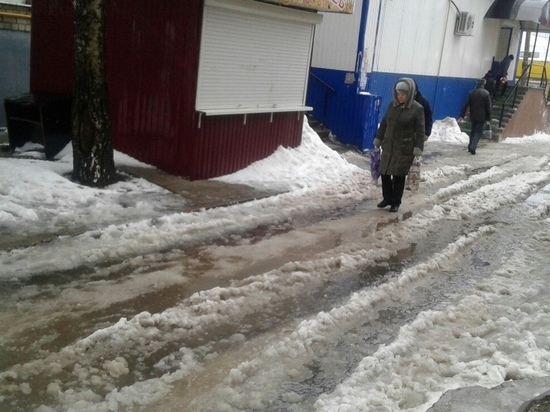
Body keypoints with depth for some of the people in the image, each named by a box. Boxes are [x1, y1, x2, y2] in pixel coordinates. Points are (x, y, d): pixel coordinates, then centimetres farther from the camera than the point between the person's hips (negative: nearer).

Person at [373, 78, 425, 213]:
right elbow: (384, 123, 13)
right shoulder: (392, 104, 4)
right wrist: (378, 140, 14)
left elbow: (420, 131, -10)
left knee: (399, 176, 5)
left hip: (405, 149, -5)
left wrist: (418, 150, -15)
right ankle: (387, 198, 28)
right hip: (388, 147, 5)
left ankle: (396, 202, 20)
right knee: (384, 173, 9)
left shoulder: (417, 109, -10)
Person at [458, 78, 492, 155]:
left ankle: (471, 146, 22)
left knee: (473, 131, 18)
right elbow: (488, 107, -6)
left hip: (473, 116, 3)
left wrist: (462, 116, -1)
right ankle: (473, 147, -15)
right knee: (478, 132, 1)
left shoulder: (471, 93, -1)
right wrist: (488, 118, 0)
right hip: (481, 117, -3)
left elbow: (466, 105, -3)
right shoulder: (486, 93, -7)